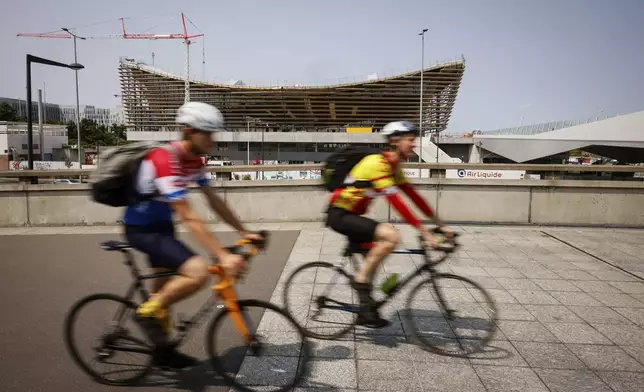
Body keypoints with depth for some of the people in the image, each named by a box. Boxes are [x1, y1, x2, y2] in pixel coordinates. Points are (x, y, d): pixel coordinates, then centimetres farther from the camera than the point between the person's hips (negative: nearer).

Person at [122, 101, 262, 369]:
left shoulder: (193, 160, -2)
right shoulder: (165, 160, -30)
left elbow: (213, 200, 3)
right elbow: (188, 217, -34)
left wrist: (244, 232, -1)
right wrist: (223, 256, -37)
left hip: (161, 226, 9)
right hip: (141, 229, -9)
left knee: (166, 289, 18)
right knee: (198, 272, -26)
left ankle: (163, 351, 35)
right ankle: (150, 311, -2)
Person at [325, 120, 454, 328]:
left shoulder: (393, 167, 9)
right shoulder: (378, 163, -22)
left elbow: (414, 195, 8)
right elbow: (396, 202, -28)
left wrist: (440, 224, 5)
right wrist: (424, 231, -29)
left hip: (351, 214, 10)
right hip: (340, 215, -10)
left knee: (374, 253, 13)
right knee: (390, 235, -25)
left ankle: (366, 311, 24)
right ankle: (360, 279, -9)